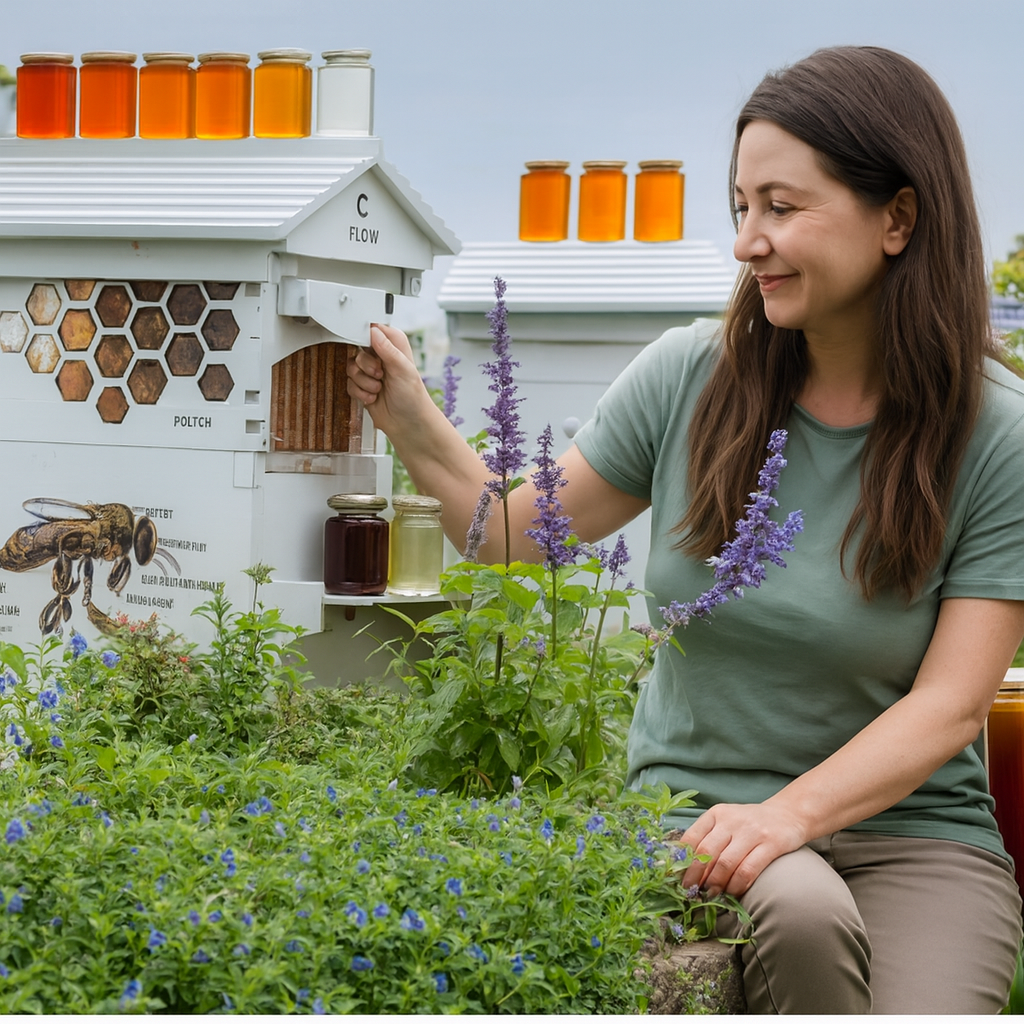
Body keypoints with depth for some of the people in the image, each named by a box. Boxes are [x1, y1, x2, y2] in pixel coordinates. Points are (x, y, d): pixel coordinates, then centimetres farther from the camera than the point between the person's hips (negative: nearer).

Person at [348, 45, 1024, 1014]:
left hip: (908, 824, -1)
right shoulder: (689, 376, -1)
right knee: (798, 916, -32)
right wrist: (415, 427, -6)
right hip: (693, 802, 1)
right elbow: (527, 535, 9)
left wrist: (790, 812, -26)